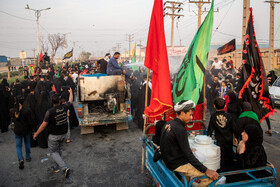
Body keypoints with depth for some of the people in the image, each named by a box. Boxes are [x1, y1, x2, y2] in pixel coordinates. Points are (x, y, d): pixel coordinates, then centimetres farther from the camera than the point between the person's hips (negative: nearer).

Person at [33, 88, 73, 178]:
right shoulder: (64, 107, -10)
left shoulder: (50, 111, -21)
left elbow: (44, 125, -15)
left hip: (54, 135, -5)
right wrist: (70, 92, 30)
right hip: (64, 133, 5)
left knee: (53, 152, 8)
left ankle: (64, 168, -6)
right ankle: (57, 167, 36)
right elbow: (70, 100, 12)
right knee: (58, 149, 24)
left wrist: (36, 134, 0)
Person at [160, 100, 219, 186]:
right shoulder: (180, 129, -24)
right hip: (177, 165, -10)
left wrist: (188, 150, 21)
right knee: (209, 177, -13)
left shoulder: (168, 124, 3)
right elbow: (188, 155, -24)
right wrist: (206, 170, -21)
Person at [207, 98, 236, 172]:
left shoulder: (213, 116, -9)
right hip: (229, 140, 2)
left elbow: (210, 129, -5)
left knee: (221, 157, 6)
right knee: (229, 155, 17)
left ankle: (222, 171, 11)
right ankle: (229, 170, 31)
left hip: (219, 140, -2)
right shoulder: (228, 116, -4)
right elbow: (233, 128, 2)